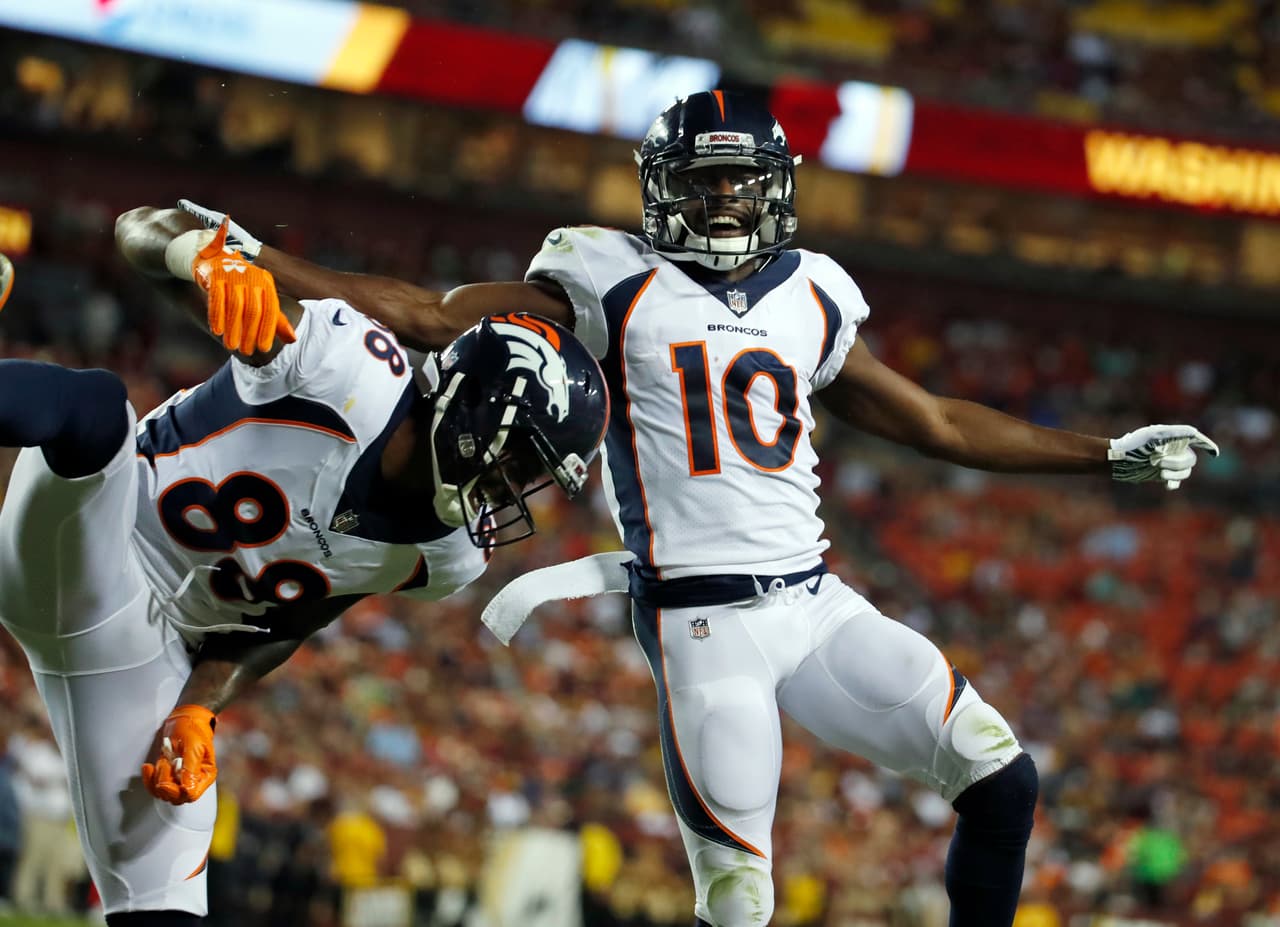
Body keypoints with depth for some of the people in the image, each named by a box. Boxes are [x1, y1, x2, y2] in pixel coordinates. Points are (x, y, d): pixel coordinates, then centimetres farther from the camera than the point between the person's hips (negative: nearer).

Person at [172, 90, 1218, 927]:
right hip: (703, 622, -5)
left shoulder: (810, 299, 15)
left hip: (818, 602, 5)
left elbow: (937, 422, 23)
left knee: (1001, 783, -5)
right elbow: (430, 317, 1)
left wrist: (1111, 454, 24)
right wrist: (254, 260, -6)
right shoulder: (614, 286, 2)